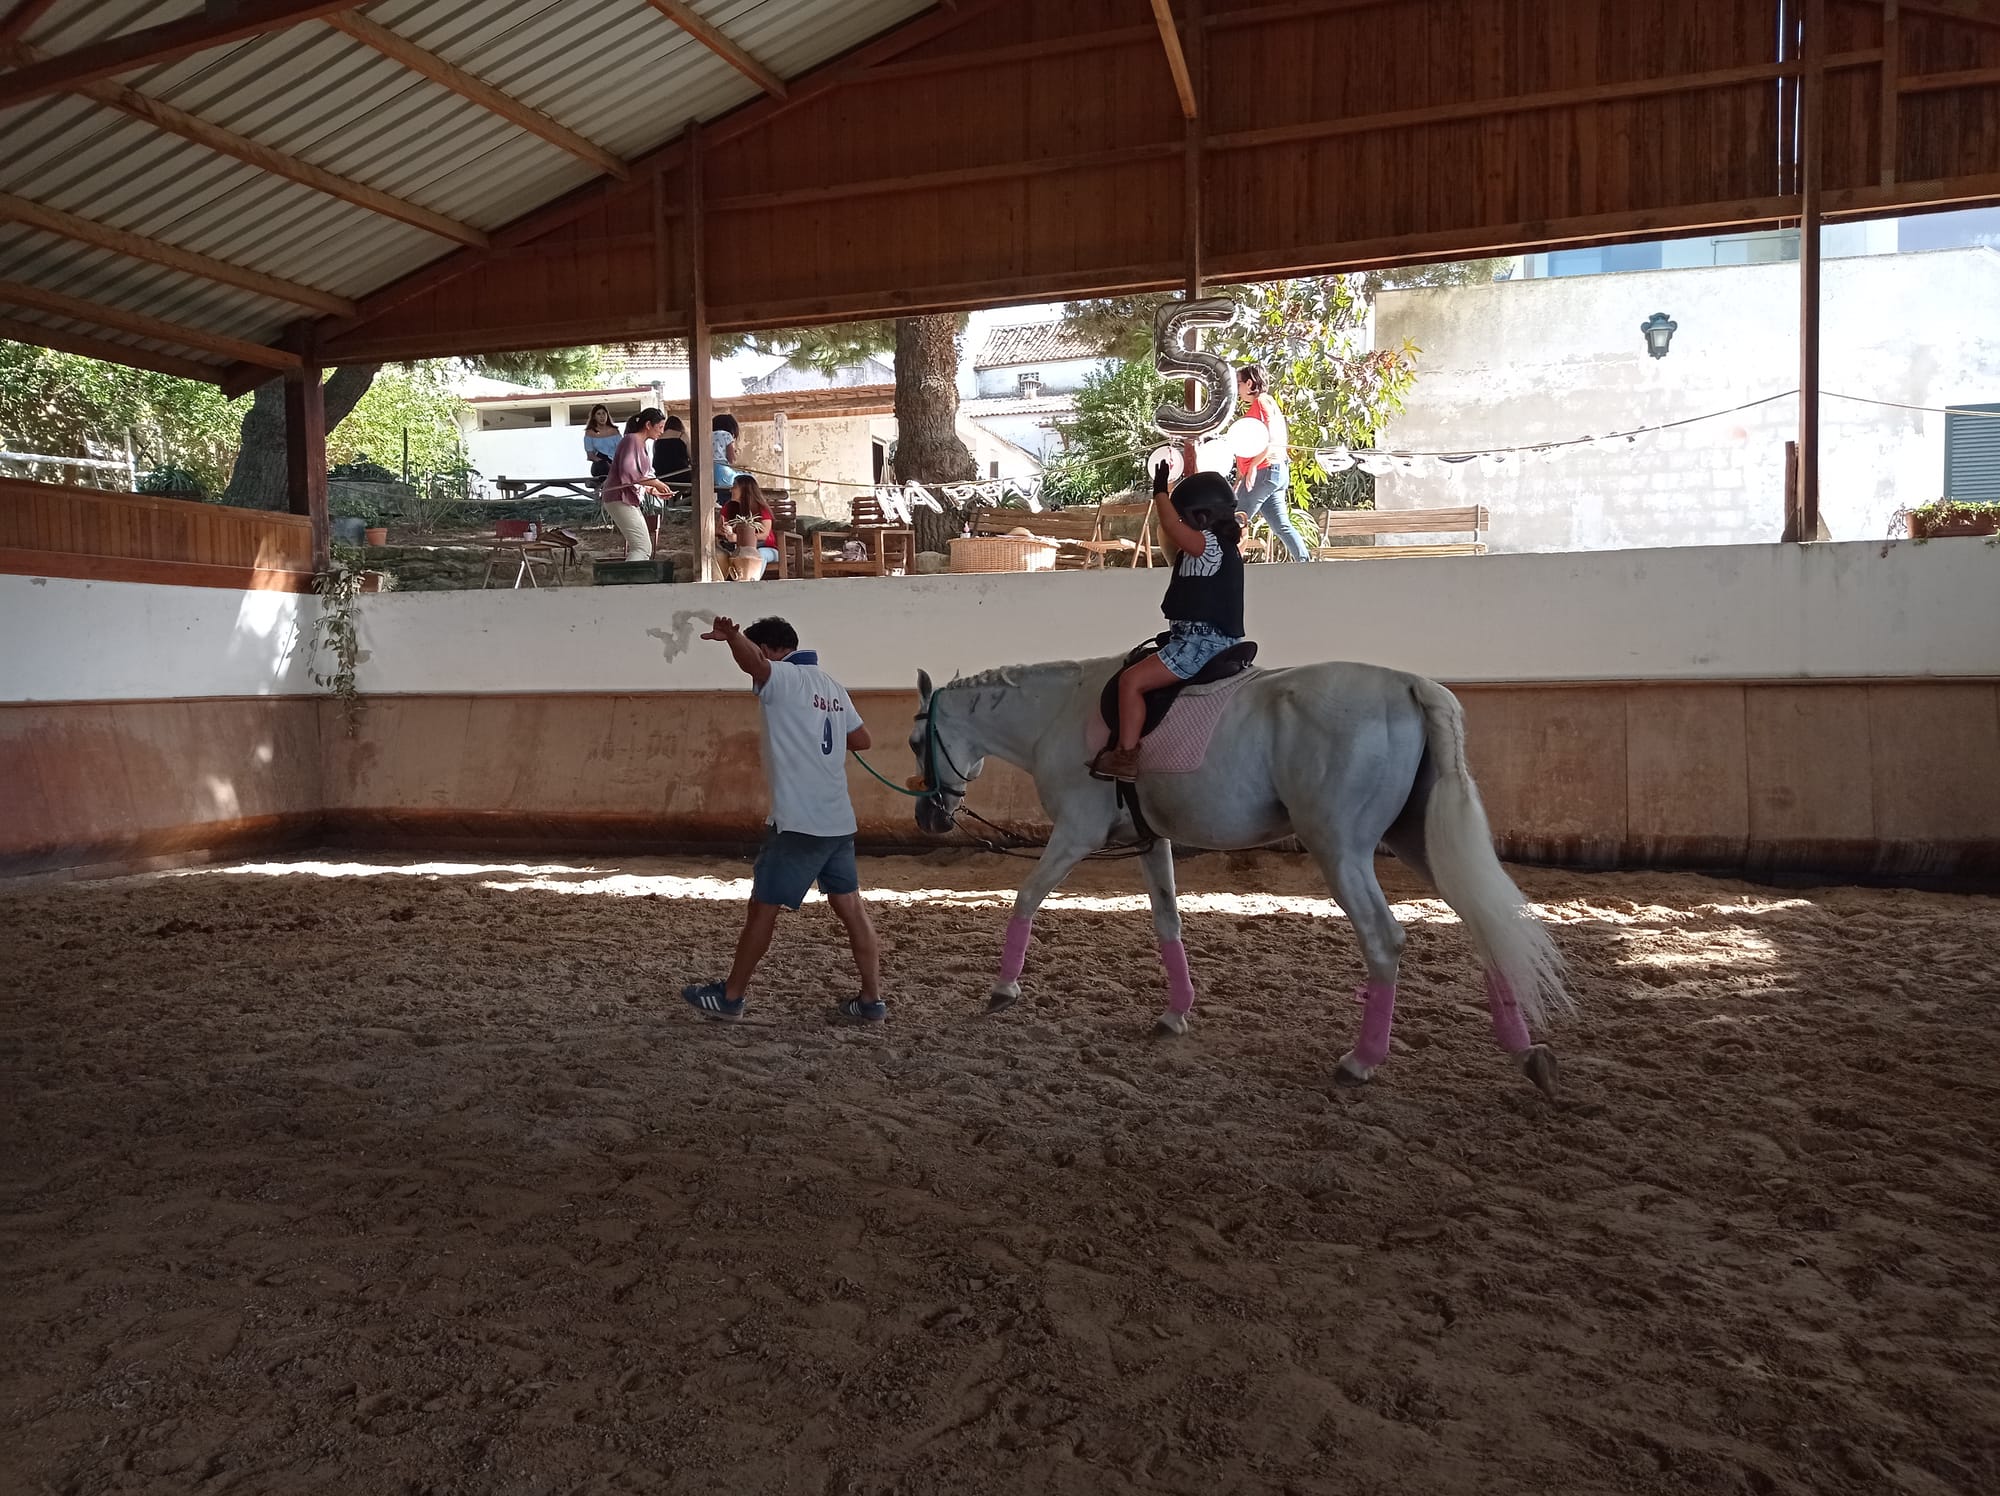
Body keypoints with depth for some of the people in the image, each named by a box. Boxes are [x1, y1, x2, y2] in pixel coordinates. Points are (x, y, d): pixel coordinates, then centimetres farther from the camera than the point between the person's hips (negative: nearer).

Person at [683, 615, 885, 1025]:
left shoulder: (784, 679, -7)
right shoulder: (832, 685, 16)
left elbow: (753, 663, -31)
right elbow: (861, 738, 23)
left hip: (799, 822, -8)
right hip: (839, 820, 8)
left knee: (763, 907, 4)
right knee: (850, 906, 8)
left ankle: (731, 996, 17)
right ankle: (872, 1000, 8)